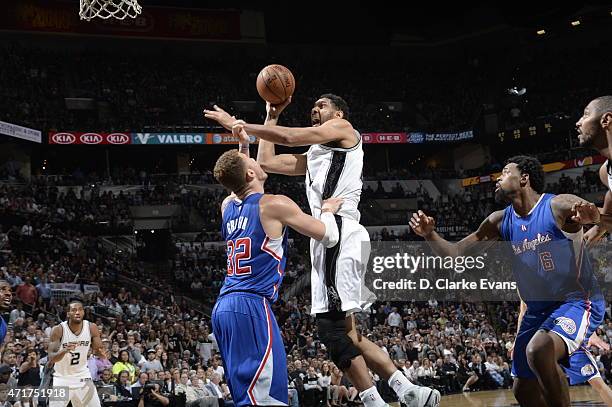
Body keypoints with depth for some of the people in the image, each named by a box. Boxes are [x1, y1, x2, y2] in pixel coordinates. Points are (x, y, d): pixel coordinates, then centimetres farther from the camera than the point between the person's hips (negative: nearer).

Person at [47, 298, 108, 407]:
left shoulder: (92, 328, -11)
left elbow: (98, 350, 0)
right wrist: (64, 351, -40)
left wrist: (102, 353, -25)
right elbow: (51, 358, -19)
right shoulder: (58, 330, -18)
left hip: (82, 376, 3)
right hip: (62, 378, -2)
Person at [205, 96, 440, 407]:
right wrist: (271, 115, 32)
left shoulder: (343, 128, 6)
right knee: (345, 332, 8)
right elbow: (266, 162, 30)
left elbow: (288, 137, -5)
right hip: (329, 238, 10)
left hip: (340, 233, -10)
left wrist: (236, 124, 3)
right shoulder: (314, 156, 31)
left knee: (333, 327, -15)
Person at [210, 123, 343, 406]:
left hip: (223, 307, 9)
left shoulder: (228, 206, 14)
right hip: (251, 307, -9)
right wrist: (328, 210, 21)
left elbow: (239, 185, 42)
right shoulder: (275, 205, -7)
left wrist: (243, 147, 39)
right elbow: (329, 237, 2)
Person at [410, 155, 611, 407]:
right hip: (537, 309, 7)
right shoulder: (501, 221, 4)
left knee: (538, 351, -35)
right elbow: (456, 255, 6)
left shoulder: (559, 206, -14)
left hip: (577, 301, -7)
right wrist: (430, 235, -12)